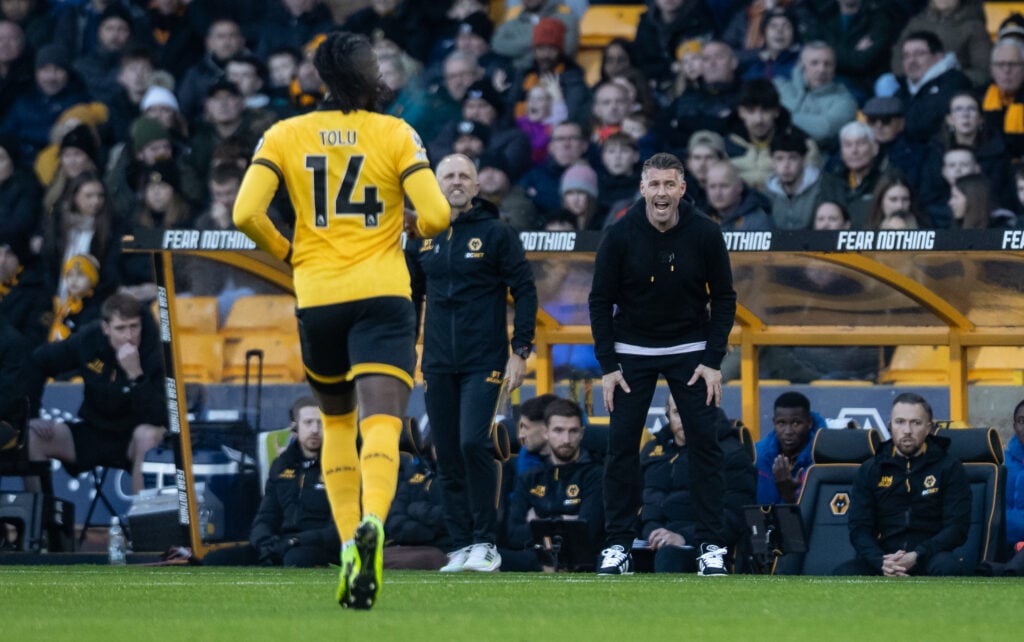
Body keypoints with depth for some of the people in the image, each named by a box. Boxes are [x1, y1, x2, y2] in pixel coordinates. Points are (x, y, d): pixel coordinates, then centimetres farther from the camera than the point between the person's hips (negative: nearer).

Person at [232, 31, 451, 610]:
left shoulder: (284, 136, 4)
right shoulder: (396, 134, 0)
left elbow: (246, 213, -7)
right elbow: (437, 215, -8)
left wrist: (286, 253, 11)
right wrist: (415, 226, 15)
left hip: (317, 300, 2)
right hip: (383, 295, -2)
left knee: (337, 425, 21)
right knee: (381, 426, -12)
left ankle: (349, 547, 13)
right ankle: (372, 524, -40)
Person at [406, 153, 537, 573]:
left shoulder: (496, 234, -2)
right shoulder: (422, 237, 10)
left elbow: (524, 292, -2)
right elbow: (411, 298, 20)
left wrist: (520, 351, -8)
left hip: (484, 361, -4)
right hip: (438, 364, 4)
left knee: (473, 443, -17)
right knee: (448, 458, 4)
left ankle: (486, 542, -8)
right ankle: (462, 545, 11)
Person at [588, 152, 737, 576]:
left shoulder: (705, 233, -13)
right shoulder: (620, 236, -15)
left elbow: (724, 298, -5)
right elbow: (601, 301, -6)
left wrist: (713, 361, -11)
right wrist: (607, 366, -10)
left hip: (689, 350, 0)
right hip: (632, 351, 0)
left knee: (704, 441, -6)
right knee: (622, 442, -3)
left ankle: (711, 544, -1)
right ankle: (619, 544, 4)